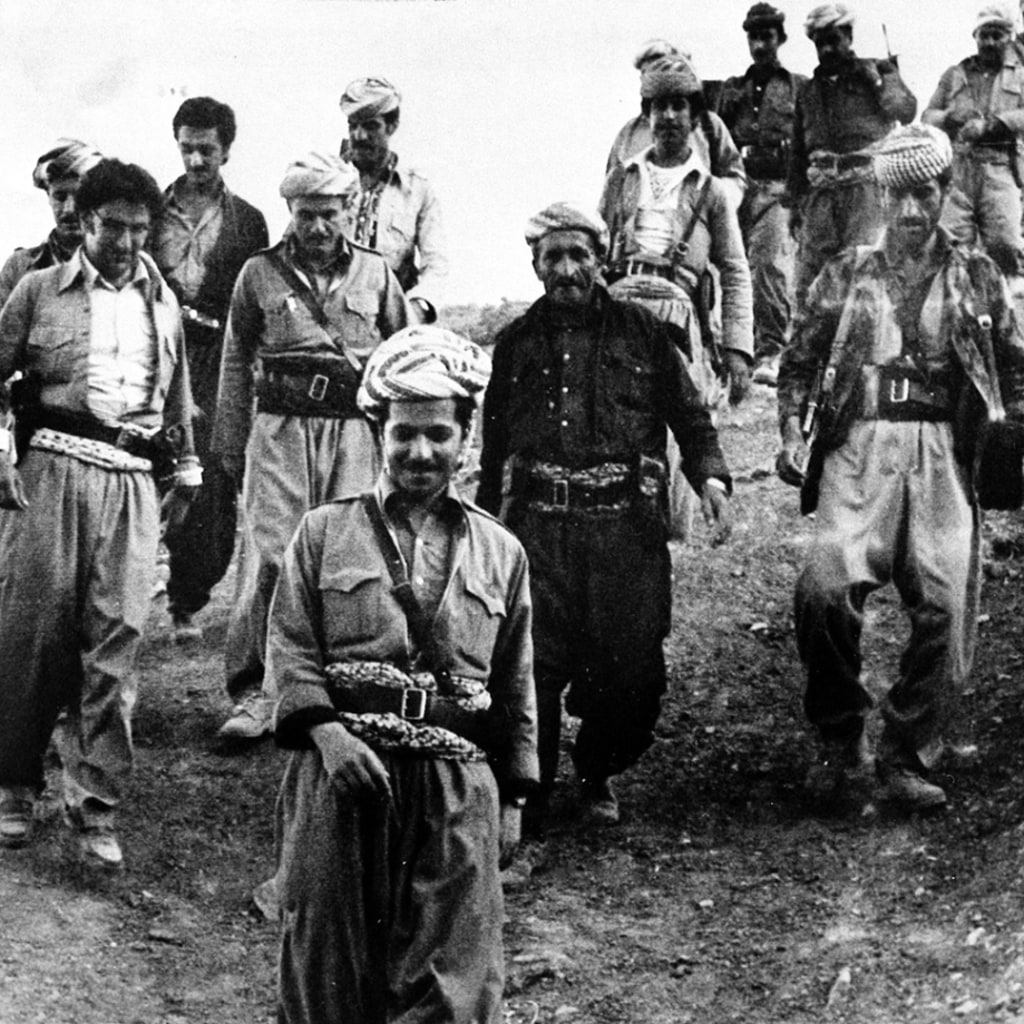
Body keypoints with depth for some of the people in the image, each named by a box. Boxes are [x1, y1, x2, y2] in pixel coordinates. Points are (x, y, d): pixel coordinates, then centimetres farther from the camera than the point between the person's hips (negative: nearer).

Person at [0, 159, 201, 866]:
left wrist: (188, 469, 25)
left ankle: (99, 808, 0)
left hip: (132, 482, 2)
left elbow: (178, 395, 25)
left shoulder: (162, 302, 16)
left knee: (117, 638, -4)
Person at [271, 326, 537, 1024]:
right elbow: (288, 649, 3)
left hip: (458, 785, 1)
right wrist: (324, 730, -13)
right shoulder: (324, 533, 8)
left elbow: (516, 685, 16)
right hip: (341, 772, -1)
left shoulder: (501, 552, 13)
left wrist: (512, 798, 13)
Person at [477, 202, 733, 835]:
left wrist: (712, 477, -8)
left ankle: (599, 774, 28)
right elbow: (495, 449, 20)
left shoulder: (645, 333, 9)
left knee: (632, 671, 0)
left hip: (626, 523, 0)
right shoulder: (517, 343, 14)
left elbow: (691, 417, 10)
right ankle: (526, 801, 4)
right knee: (532, 668, -9)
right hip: (539, 523, 1)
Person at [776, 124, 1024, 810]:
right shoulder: (848, 273, 14)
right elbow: (800, 360, 15)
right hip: (860, 445, -1)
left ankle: (908, 761, 3)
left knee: (945, 607, -10)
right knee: (826, 587, -21)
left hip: (944, 451, 1)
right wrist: (792, 435, 2)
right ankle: (843, 746, -3)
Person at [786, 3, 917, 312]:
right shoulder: (808, 90, 21)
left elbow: (906, 112, -3)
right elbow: (798, 153, 23)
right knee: (809, 271, -2)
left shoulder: (878, 71, 11)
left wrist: (876, 80, -7)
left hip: (866, 182, -4)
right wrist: (793, 202, 18)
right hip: (821, 191, 4)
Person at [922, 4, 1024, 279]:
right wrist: (951, 117, -4)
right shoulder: (954, 75, 22)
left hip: (999, 167, -2)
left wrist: (990, 124, -15)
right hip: (956, 167, 2)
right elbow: (927, 117, 18)